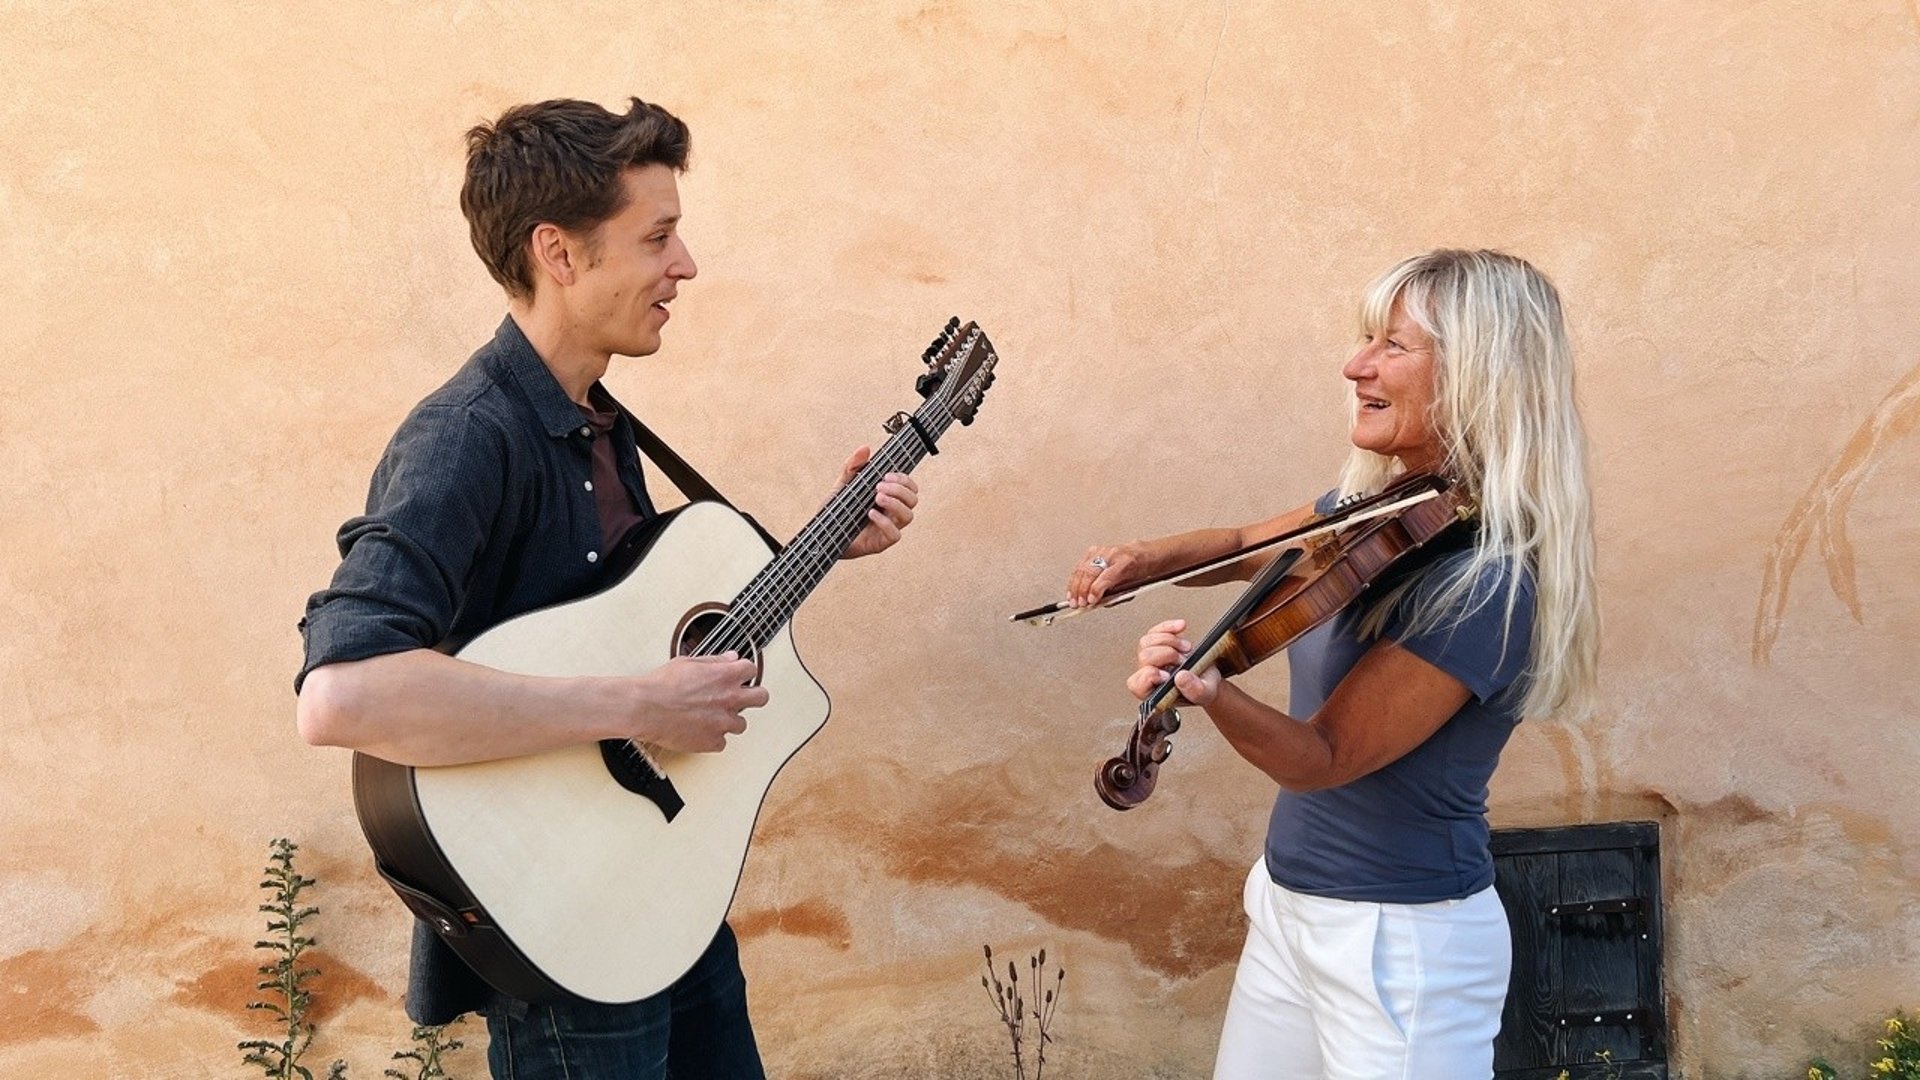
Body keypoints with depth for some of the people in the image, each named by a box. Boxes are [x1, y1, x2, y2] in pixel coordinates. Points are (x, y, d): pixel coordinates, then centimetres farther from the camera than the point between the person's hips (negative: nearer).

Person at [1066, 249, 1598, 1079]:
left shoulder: (1487, 581, -25)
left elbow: (1325, 755, -25)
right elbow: (1249, 545, 18)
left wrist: (1213, 693, -44)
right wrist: (1149, 559, -2)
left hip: (1401, 943, -8)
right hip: (1290, 902, 8)